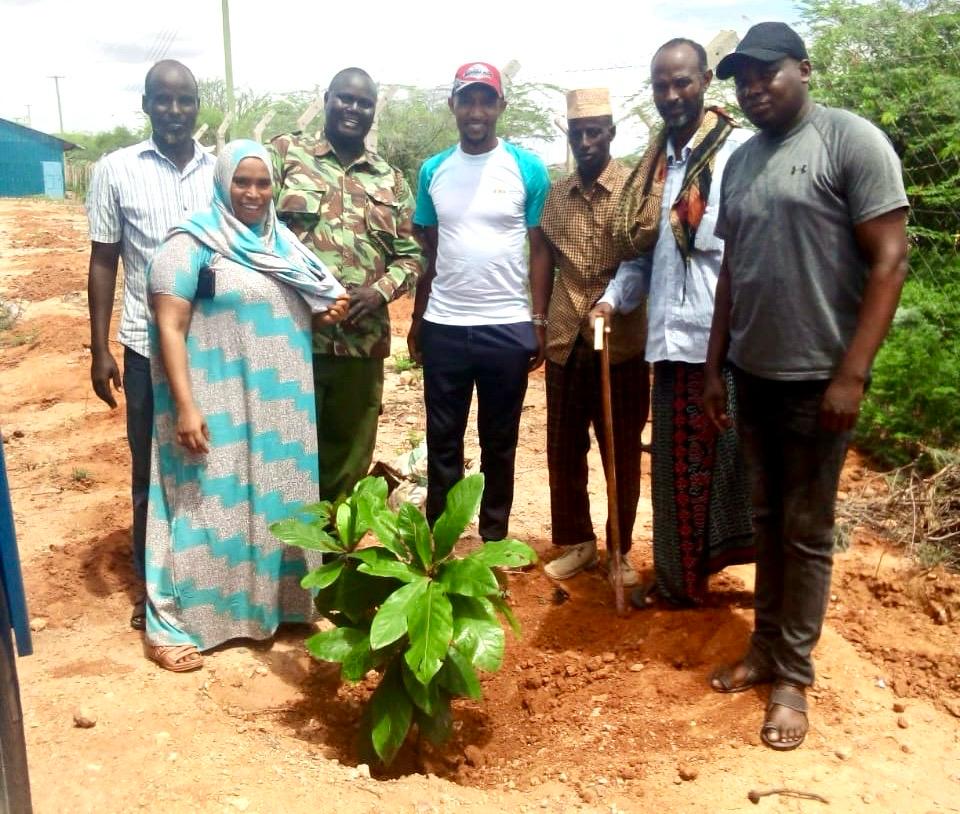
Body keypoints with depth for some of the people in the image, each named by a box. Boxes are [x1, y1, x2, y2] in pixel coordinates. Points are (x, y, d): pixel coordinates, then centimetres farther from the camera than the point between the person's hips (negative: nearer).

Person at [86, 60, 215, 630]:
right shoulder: (116, 171, -1)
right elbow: (104, 263, 2)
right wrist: (100, 351, -2)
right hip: (148, 347, -1)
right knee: (151, 473, 10)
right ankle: (153, 585, 26)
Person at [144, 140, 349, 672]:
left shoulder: (281, 243, 13)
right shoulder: (191, 244, -8)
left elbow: (300, 308, 26)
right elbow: (169, 329, -14)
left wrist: (328, 310, 3)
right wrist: (185, 405, -23)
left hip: (279, 404, 7)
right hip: (217, 405, -7)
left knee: (274, 501, 15)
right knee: (209, 504, -1)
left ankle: (270, 601, 32)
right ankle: (170, 626, 11)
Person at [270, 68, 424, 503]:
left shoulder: (391, 180, 15)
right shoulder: (284, 152, 5)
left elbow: (410, 254, 13)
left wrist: (381, 290, -7)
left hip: (362, 342, 4)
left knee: (349, 463, 13)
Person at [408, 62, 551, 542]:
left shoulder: (528, 169, -2)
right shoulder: (433, 171, 5)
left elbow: (541, 249, 0)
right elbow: (427, 251, 11)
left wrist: (540, 321, -4)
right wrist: (416, 319, 11)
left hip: (508, 328, -2)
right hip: (443, 327, 2)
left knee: (500, 440, 11)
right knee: (442, 439, 10)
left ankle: (495, 536, 25)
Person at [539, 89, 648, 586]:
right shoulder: (556, 195, 8)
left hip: (623, 342, -4)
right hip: (565, 342, 4)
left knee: (621, 453, 7)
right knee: (563, 450, 10)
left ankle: (620, 551, 23)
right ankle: (577, 543, 28)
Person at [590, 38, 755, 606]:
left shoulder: (740, 151, -5)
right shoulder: (656, 163, 16)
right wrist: (613, 299, 3)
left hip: (728, 337, -6)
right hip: (672, 337, 7)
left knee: (729, 458, 4)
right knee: (676, 465, 15)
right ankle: (678, 577, 29)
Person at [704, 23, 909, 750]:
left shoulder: (852, 140, -8)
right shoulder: (740, 161, 12)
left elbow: (889, 260, -12)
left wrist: (851, 373, -17)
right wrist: (715, 366, 13)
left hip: (817, 377, -6)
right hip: (753, 373, 6)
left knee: (806, 531, 3)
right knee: (767, 520, 14)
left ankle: (794, 676, 16)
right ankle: (766, 651, 26)